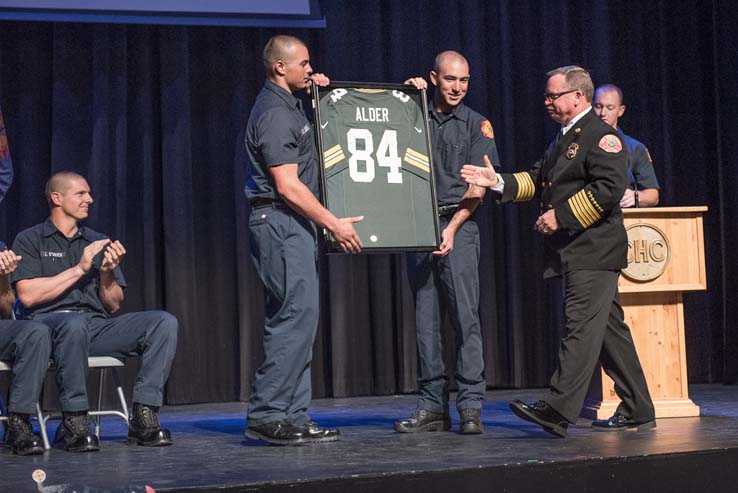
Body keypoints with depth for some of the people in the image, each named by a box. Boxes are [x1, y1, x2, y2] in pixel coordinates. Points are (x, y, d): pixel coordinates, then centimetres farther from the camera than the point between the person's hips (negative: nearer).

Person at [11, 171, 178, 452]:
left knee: (164, 322, -18)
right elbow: (28, 296, -8)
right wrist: (79, 269, -7)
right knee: (75, 323, -42)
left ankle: (144, 417, -24)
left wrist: (107, 273, -3)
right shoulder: (30, 240, 9)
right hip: (50, 322, -5)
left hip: (98, 326, 5)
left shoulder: (99, 243, 22)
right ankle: (74, 422, -30)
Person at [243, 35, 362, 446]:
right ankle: (268, 415, -12)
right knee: (298, 314, -14)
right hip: (281, 222, -10)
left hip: (294, 225, 10)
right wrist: (334, 223, -16)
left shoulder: (290, 104, 17)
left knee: (297, 319, 9)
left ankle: (292, 417, 12)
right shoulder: (274, 113, -14)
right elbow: (288, 186, -20)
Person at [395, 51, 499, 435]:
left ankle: (470, 406, -8)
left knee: (465, 314, -8)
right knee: (426, 319, 3)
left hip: (459, 227, -3)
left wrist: (452, 228, -11)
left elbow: (477, 187, -1)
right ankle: (432, 406, 7)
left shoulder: (477, 125, 6)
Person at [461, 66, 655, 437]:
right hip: (574, 253, 10)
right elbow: (537, 180, 18)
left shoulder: (601, 136, -9)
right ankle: (637, 412, 17)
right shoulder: (563, 139, 22)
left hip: (593, 251, -10)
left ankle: (557, 410, -17)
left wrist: (561, 216, -18)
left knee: (580, 327, -12)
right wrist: (498, 182, 3)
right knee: (609, 331, 11)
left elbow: (608, 188, -19)